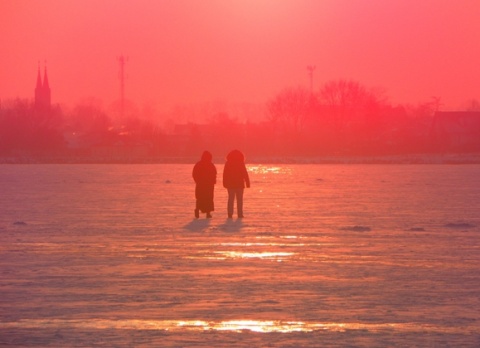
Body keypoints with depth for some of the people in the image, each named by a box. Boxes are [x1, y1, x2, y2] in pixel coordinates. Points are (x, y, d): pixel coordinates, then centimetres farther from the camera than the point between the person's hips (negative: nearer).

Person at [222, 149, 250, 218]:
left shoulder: (228, 163, 1)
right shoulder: (241, 163, -6)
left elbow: (225, 174, 5)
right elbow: (245, 174, -6)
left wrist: (225, 184, 10)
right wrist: (247, 183, -2)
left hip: (230, 184, 2)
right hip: (240, 184, -2)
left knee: (231, 199, 6)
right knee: (239, 200, 3)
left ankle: (230, 214, -2)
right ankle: (240, 214, -2)